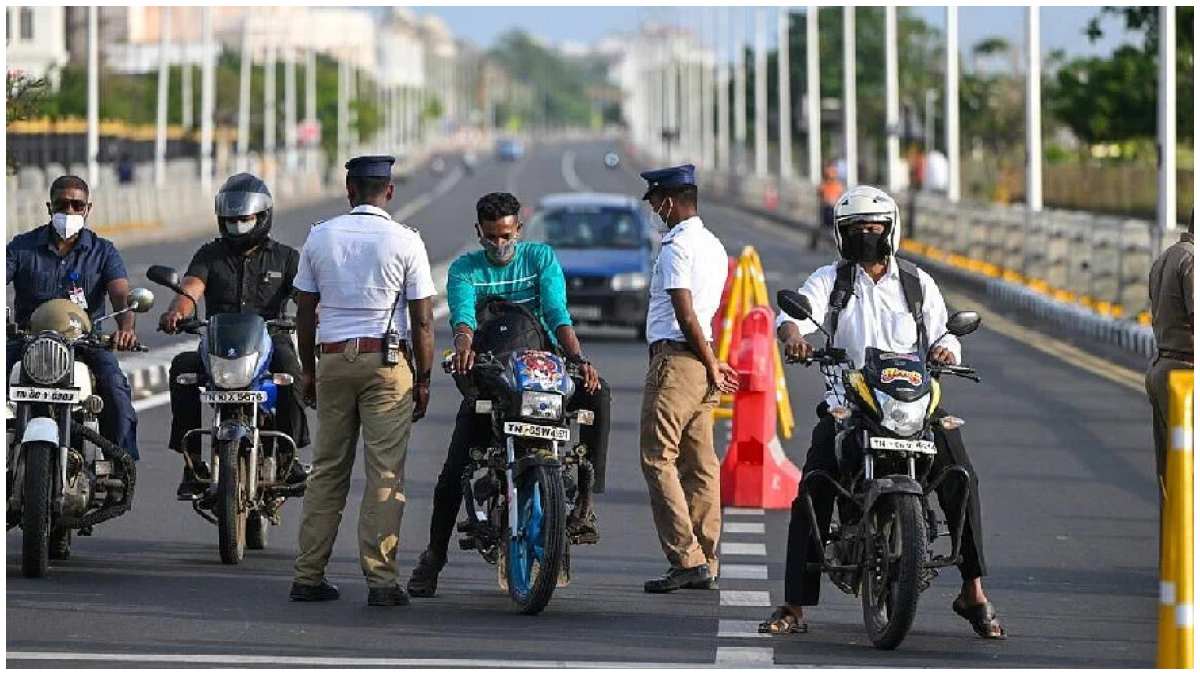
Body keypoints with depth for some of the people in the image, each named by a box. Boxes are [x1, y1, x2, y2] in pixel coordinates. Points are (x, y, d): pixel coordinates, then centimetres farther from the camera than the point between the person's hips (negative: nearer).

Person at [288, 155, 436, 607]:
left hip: (333, 358, 3)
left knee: (327, 469, 9)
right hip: (388, 361, -3)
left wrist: (308, 369, 18)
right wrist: (423, 379, 3)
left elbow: (304, 311, 9)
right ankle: (381, 580, -7)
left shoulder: (320, 237, 5)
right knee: (386, 473, -3)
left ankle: (309, 575, 8)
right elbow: (422, 320, -5)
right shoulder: (405, 242, -4)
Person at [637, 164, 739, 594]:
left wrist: (710, 364, -10)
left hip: (676, 359, -9)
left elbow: (686, 313, -16)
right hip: (701, 360, 9)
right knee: (700, 463, 9)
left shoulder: (676, 246, -12)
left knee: (658, 458, -8)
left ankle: (687, 559, -15)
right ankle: (705, 563, 10)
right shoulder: (714, 247, 17)